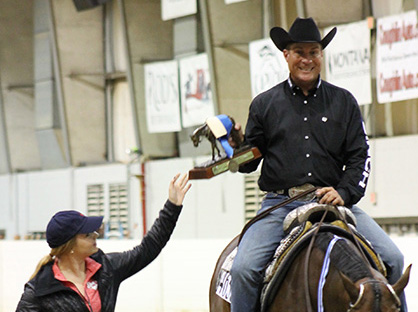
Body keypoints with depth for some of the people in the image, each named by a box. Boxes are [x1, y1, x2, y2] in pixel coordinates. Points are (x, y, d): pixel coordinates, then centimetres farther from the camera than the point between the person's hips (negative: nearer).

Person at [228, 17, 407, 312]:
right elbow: (249, 162, 10)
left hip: (334, 201, 1)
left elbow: (360, 155, 9)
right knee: (243, 268, -23)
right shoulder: (264, 104, 10)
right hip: (280, 204, -1)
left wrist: (344, 192, -9)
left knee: (392, 259, -12)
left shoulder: (343, 102, 13)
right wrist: (237, 146, -13)